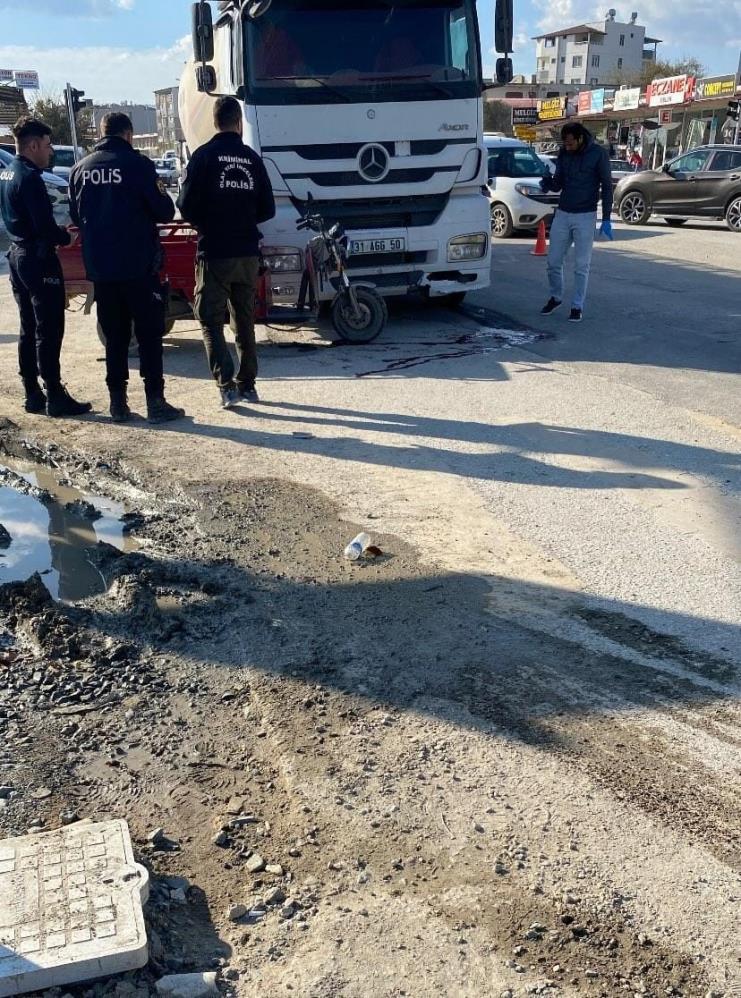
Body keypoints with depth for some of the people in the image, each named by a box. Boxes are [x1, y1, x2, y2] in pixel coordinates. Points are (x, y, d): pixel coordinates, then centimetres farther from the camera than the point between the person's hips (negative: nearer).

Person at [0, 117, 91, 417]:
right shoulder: (30, 178, -17)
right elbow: (44, 226, -22)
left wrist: (58, 230, 11)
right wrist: (67, 237, -4)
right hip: (39, 260, -10)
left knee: (28, 329, 13)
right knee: (49, 330, -5)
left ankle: (33, 395, 18)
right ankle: (55, 397, -2)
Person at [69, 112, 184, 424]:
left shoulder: (81, 169, 7)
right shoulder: (137, 164, -9)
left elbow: (76, 217, 17)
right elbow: (164, 212, -6)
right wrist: (163, 196, 14)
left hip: (100, 267, 5)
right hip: (138, 265, -5)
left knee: (114, 336, 12)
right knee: (149, 334, 2)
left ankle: (118, 402, 12)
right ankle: (155, 402, -1)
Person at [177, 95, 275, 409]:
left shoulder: (204, 156, -6)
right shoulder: (252, 158, 5)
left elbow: (187, 206, -9)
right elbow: (267, 209, 7)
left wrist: (204, 225, 12)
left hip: (214, 253, -4)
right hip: (248, 253, 4)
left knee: (211, 321, 2)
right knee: (245, 321, 14)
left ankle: (227, 385, -10)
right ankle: (247, 385, 19)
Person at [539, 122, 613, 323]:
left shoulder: (598, 154, -9)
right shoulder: (564, 154, 3)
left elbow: (607, 186, -6)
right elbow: (558, 184, 8)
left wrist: (606, 219, -10)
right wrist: (548, 183, -16)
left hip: (585, 217, -4)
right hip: (562, 214, 4)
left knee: (581, 266, 0)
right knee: (553, 262, 6)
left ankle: (577, 306, 10)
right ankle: (556, 297, 27)